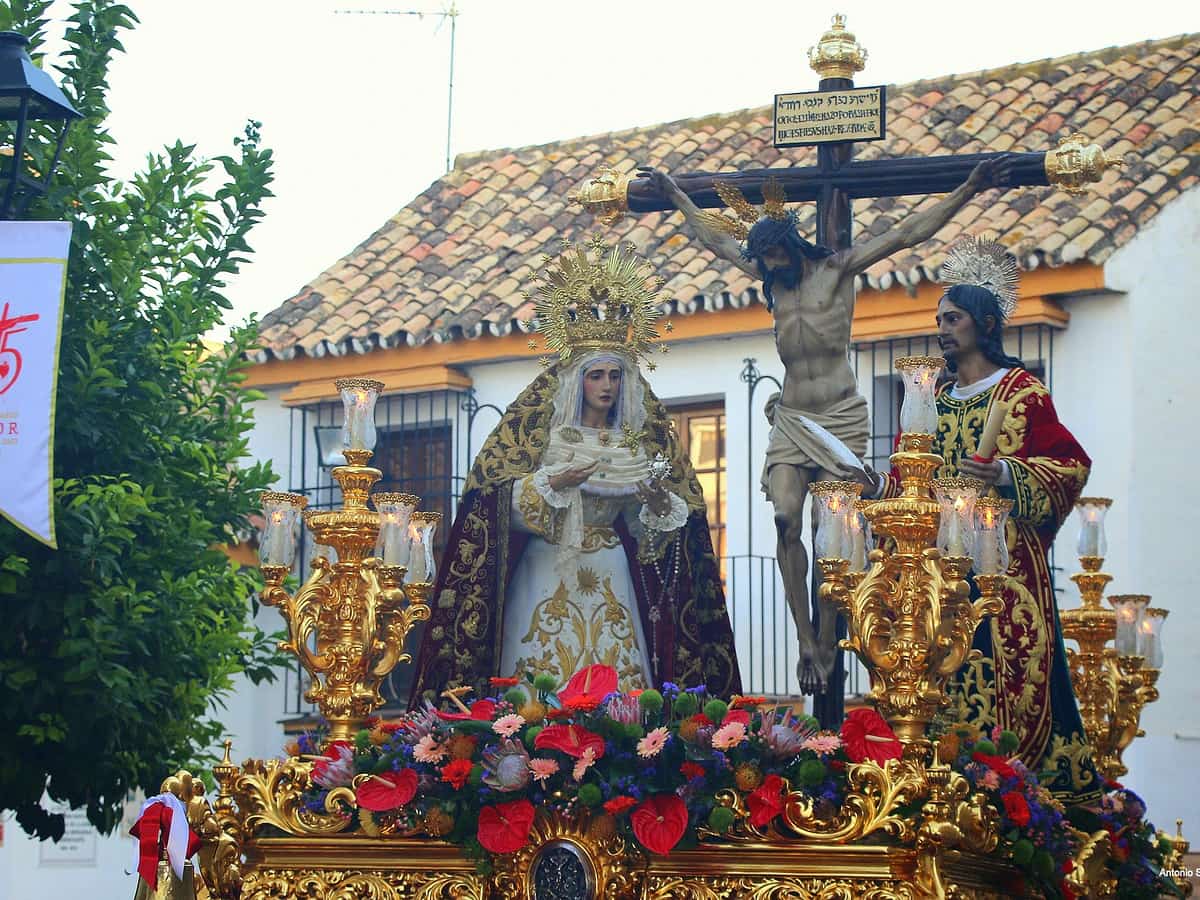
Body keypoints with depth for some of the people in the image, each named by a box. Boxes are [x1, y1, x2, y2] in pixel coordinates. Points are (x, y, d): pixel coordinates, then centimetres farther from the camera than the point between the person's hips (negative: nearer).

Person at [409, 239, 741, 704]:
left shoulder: (640, 441, 9)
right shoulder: (542, 430, 1)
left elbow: (674, 520, 10)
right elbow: (497, 500, -5)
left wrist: (659, 501, -12)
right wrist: (551, 483, -19)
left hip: (612, 577, 3)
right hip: (547, 574, -2)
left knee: (616, 684, -4)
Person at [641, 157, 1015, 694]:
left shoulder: (838, 269, -2)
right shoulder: (770, 278, 11)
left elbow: (910, 233, -6)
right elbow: (716, 240, 24)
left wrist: (969, 190, -12)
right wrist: (675, 197, 31)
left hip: (841, 417, -4)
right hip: (791, 418, 4)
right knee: (786, 519, -14)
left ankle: (827, 636, -1)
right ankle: (806, 640, -14)